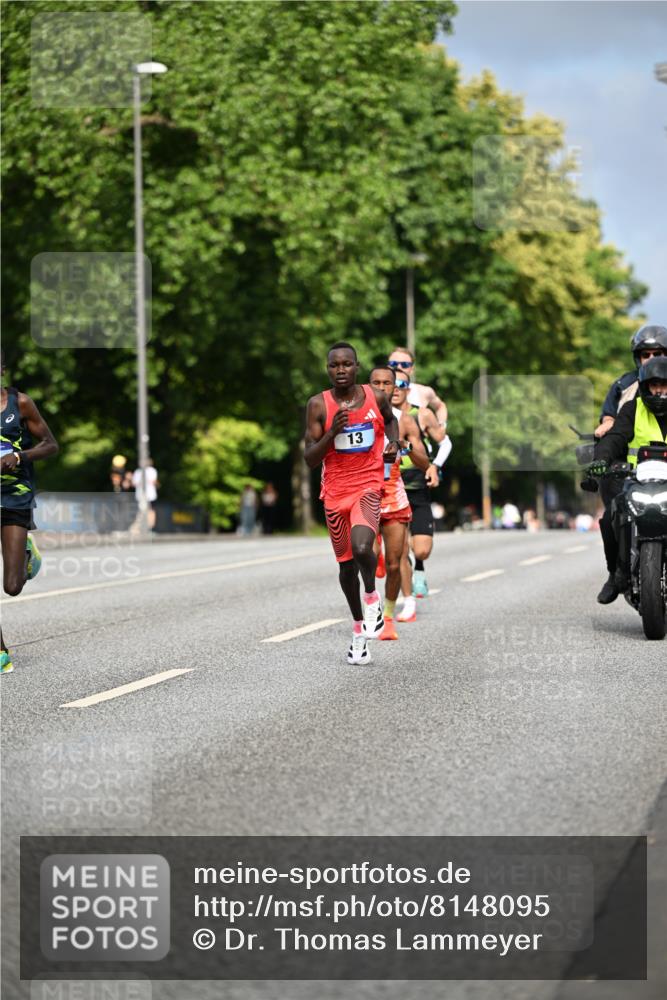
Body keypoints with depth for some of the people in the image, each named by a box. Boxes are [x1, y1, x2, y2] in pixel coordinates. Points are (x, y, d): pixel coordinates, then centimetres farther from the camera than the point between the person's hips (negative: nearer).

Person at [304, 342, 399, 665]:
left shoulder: (377, 398, -2)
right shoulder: (318, 405, -6)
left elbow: (390, 419, 23)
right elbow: (310, 460, -8)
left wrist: (393, 443, 4)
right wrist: (332, 432, -22)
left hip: (368, 486, -1)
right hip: (335, 490, 1)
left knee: (362, 548, -28)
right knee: (346, 564, 11)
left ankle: (372, 596, 3)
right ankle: (359, 628, 33)